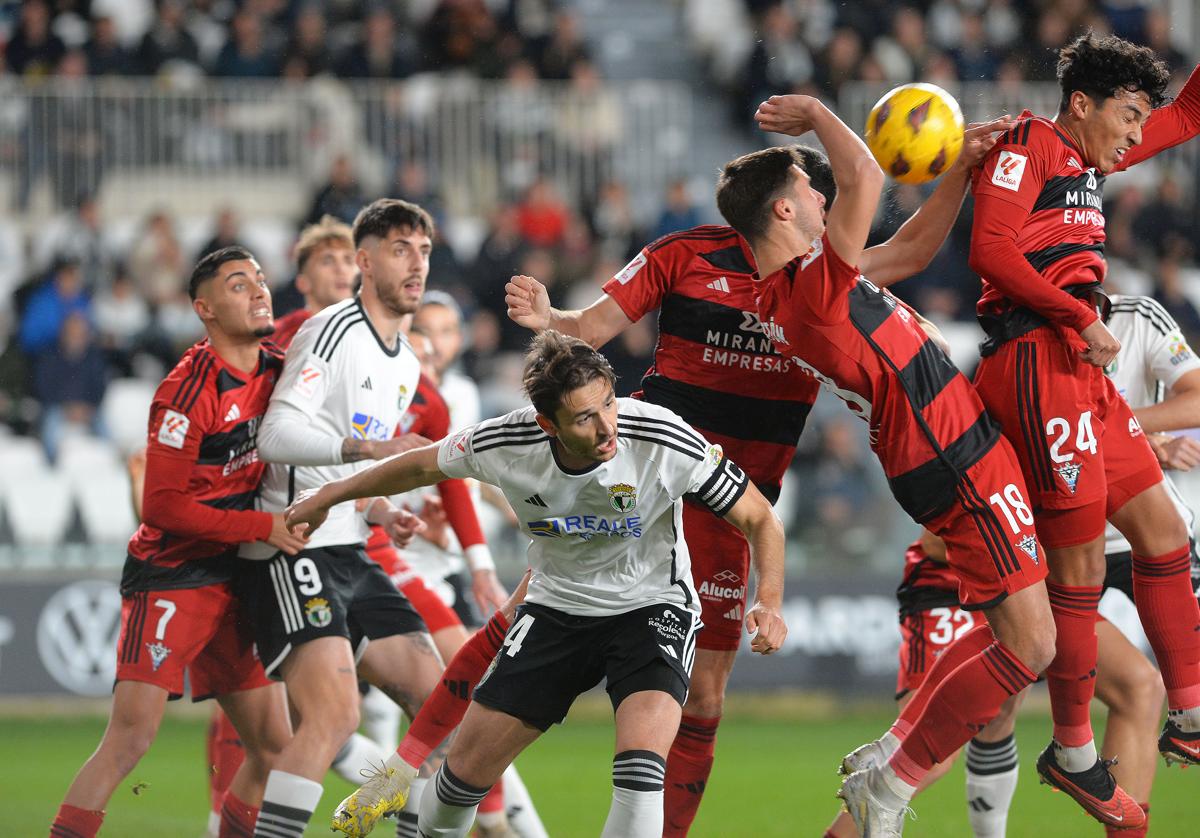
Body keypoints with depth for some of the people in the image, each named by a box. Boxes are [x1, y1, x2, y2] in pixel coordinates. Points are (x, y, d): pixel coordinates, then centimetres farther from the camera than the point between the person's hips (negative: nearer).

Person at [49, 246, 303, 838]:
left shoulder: (278, 371, 5)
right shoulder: (186, 393, -17)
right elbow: (163, 506, -19)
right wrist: (263, 527, -20)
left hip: (235, 582, 8)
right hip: (171, 575, -8)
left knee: (273, 746, 6)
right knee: (131, 736, -18)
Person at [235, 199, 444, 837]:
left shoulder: (405, 365, 20)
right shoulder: (333, 331, -10)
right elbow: (277, 435, -22)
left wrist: (382, 513, 11)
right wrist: (368, 447, -32)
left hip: (349, 555, 9)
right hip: (293, 551, -9)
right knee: (334, 714, -24)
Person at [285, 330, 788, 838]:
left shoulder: (666, 444, -27)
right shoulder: (503, 444, -20)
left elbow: (760, 520, -14)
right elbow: (422, 466, 2)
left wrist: (768, 602, -31)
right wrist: (329, 497, 13)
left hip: (650, 606, -3)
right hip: (556, 604, 3)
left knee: (641, 760, -29)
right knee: (471, 761, 2)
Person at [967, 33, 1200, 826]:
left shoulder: (1091, 159, 20)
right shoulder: (1027, 144, -6)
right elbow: (991, 250, -17)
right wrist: (1081, 319, -16)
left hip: (1081, 371, 10)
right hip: (1038, 364, -10)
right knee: (1080, 568, -7)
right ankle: (1073, 754, 2)